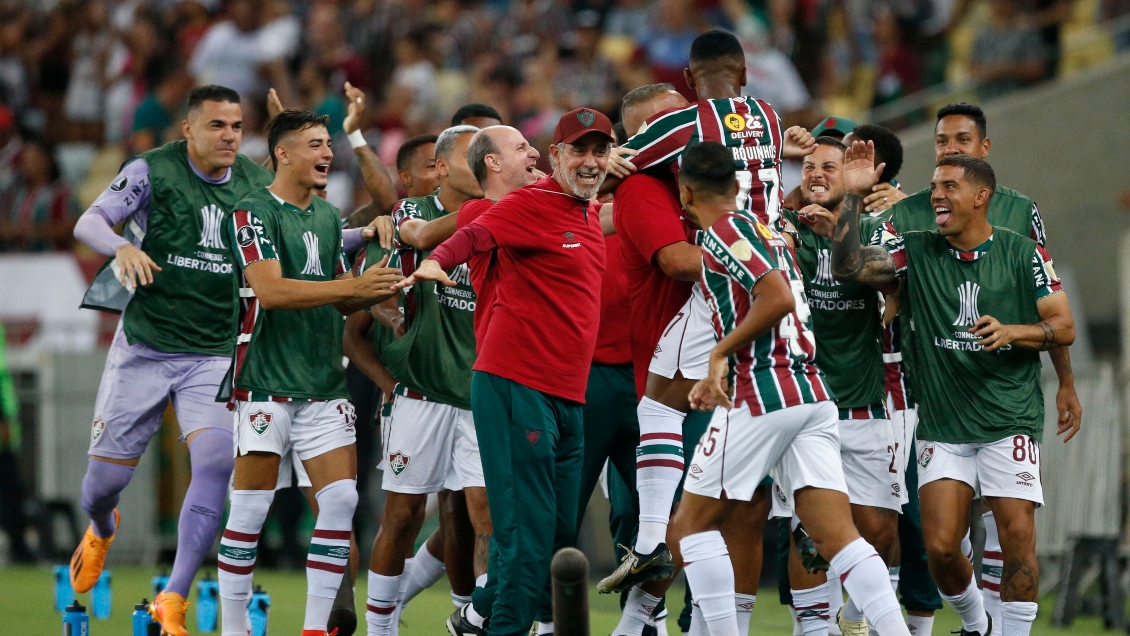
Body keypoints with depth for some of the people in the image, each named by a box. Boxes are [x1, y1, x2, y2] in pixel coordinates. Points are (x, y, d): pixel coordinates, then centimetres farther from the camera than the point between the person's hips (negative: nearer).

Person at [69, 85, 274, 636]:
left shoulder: (258, 185, 3)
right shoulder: (152, 170, -7)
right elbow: (89, 223, -13)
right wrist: (123, 246, -35)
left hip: (216, 355, 2)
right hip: (144, 347, -2)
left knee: (216, 460, -20)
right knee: (107, 473, 3)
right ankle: (101, 530, 43)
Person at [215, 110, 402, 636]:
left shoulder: (328, 216, 15)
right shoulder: (252, 213, -8)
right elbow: (270, 289, -22)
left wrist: (378, 291, 0)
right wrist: (353, 286, -25)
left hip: (324, 384, 7)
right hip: (266, 381, -6)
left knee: (341, 497, -3)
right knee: (251, 506, -5)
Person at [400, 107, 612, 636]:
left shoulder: (591, 214, 16)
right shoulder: (531, 204, -9)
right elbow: (477, 234, -25)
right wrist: (437, 260, -43)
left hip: (567, 394, 9)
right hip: (517, 386, -9)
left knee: (561, 527, 13)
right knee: (528, 525, -9)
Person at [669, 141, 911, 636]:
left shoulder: (723, 231, -6)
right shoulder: (764, 230, 20)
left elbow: (778, 297, -18)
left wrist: (721, 352, -12)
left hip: (762, 398, -8)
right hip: (812, 393, 8)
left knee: (691, 526, 5)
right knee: (838, 537, -2)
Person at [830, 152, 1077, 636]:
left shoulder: (1023, 254, 1)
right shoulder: (915, 252, 4)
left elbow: (1064, 327, 1)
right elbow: (847, 266, -7)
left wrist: (1012, 332, -16)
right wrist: (852, 197, -14)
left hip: (1009, 421, -1)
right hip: (942, 427, 1)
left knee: (1018, 536, -13)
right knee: (940, 546, -6)